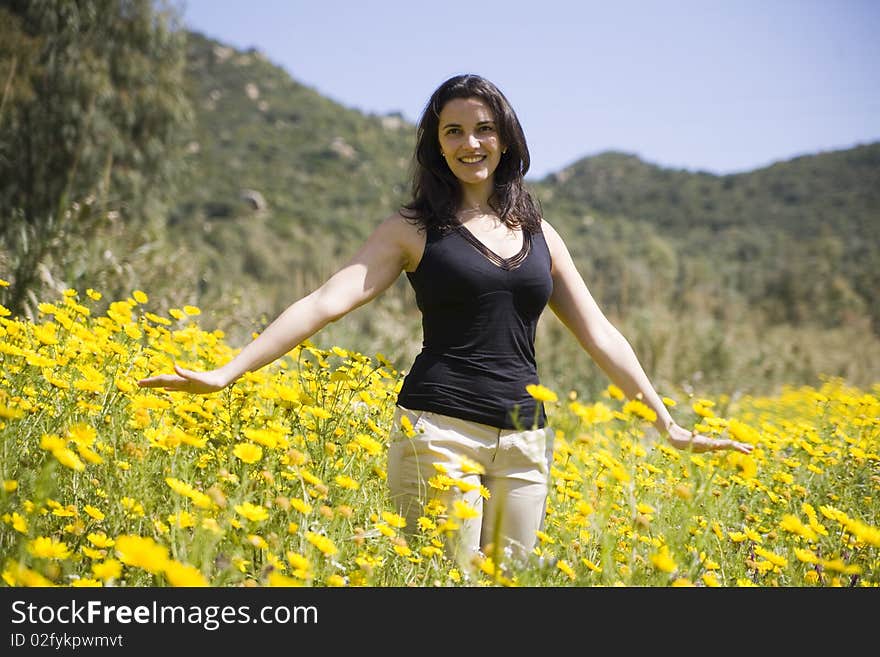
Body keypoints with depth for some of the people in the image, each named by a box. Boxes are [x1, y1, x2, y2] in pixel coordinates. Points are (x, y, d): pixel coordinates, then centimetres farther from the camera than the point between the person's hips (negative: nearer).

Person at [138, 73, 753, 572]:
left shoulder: (538, 232, 15)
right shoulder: (414, 229, 4)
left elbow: (599, 333, 16)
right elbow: (327, 301, -6)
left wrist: (668, 422, 13)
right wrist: (227, 373, -17)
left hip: (524, 439, 4)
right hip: (440, 427, -4)